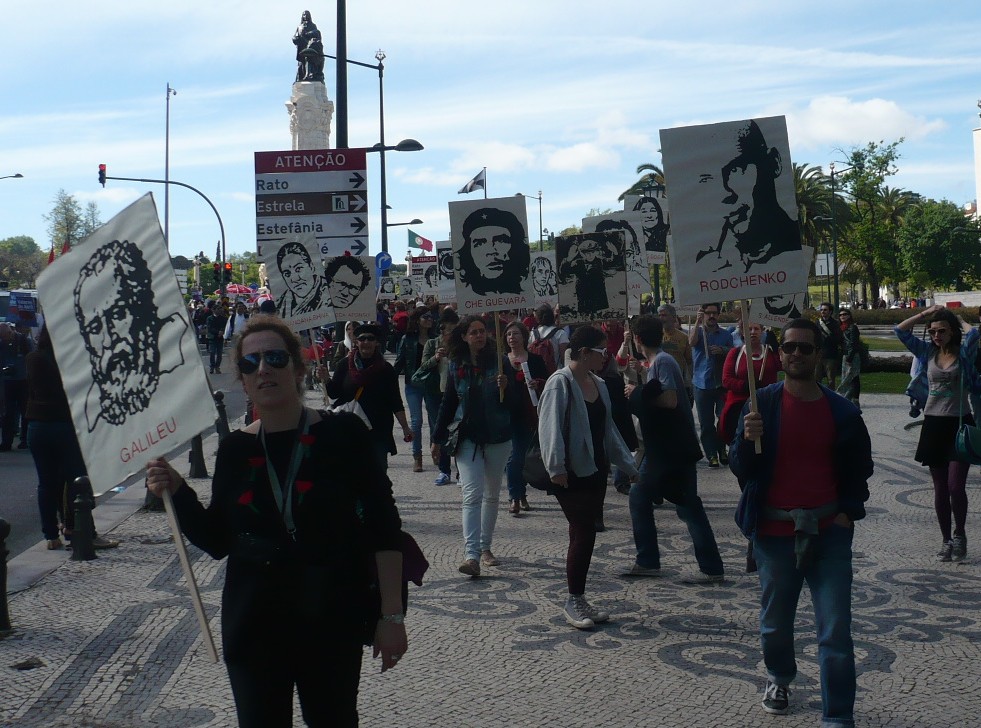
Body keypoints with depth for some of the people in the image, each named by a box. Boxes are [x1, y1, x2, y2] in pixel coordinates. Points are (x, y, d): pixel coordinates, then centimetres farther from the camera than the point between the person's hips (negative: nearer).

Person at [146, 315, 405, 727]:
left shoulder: (343, 434, -8)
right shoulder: (234, 449, 3)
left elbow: (384, 530, -8)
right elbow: (216, 541, 8)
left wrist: (392, 616, -10)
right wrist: (176, 492, -7)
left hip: (332, 623, -2)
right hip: (254, 627, 3)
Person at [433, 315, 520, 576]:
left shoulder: (499, 362, -3)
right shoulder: (456, 366, 2)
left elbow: (514, 404, -3)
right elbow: (448, 403, 11)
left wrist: (505, 388, -23)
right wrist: (438, 439, 12)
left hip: (497, 438, 1)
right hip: (467, 438, 0)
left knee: (492, 495, 13)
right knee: (472, 494, -12)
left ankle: (485, 547, 28)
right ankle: (471, 555, -18)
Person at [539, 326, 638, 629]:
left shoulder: (598, 384, 11)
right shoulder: (561, 383, -13)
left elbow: (608, 429, 19)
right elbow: (550, 427, -19)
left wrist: (628, 465, 19)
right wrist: (556, 467, -26)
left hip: (595, 470, 8)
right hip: (571, 473, -8)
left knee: (585, 534, 10)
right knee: (584, 534, -8)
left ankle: (579, 599, 20)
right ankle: (573, 601, 5)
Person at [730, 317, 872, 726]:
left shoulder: (842, 412, 0)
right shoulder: (761, 404, -4)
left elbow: (858, 469, 11)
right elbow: (740, 469, -6)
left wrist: (849, 511, -2)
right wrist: (747, 440, -26)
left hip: (829, 532, 0)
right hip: (775, 531, 0)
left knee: (836, 630, -4)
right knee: (776, 620, 16)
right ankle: (779, 678, 44)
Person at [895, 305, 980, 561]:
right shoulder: (927, 352, 7)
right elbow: (901, 331, 2)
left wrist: (957, 318, -4)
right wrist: (926, 313, 3)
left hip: (960, 424, -3)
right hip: (933, 424, 3)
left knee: (956, 486, -10)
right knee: (940, 489, 8)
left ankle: (959, 534, 12)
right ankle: (946, 540, 19)